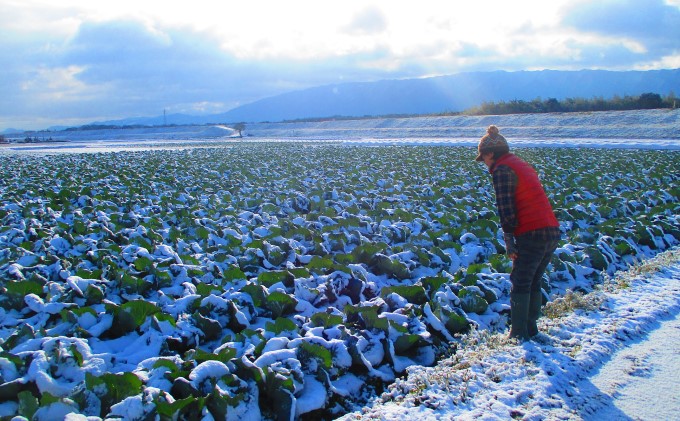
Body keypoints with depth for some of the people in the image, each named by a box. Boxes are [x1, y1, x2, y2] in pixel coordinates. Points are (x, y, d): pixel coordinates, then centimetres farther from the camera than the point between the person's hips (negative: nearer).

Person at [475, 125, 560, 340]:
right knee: (534, 283, 18)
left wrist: (509, 241, -11)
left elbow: (506, 209, -14)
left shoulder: (502, 169, -7)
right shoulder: (522, 164, 21)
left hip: (532, 235, -9)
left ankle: (518, 336, 2)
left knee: (520, 285, 0)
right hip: (552, 232, 9)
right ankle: (531, 329, 24)